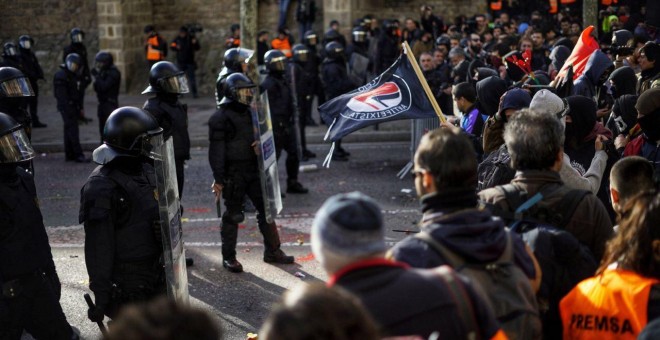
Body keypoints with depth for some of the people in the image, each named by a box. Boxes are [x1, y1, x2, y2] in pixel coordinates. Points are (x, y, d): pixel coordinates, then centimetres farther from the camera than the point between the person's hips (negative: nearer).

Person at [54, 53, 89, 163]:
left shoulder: (74, 76, 17)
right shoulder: (61, 76, -13)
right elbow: (61, 95, -19)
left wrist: (80, 107, 18)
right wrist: (68, 109, -24)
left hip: (73, 107, 9)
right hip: (67, 107, -9)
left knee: (69, 129, 12)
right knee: (73, 130, -12)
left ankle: (69, 155, 17)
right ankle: (78, 155, -15)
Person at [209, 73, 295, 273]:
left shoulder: (251, 113, 12)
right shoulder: (220, 118, -10)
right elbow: (216, 151, -13)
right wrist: (218, 179, -17)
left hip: (254, 171, 7)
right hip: (233, 174, -7)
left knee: (266, 209, 9)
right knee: (233, 215, 2)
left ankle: (272, 251, 20)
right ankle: (228, 257, 13)